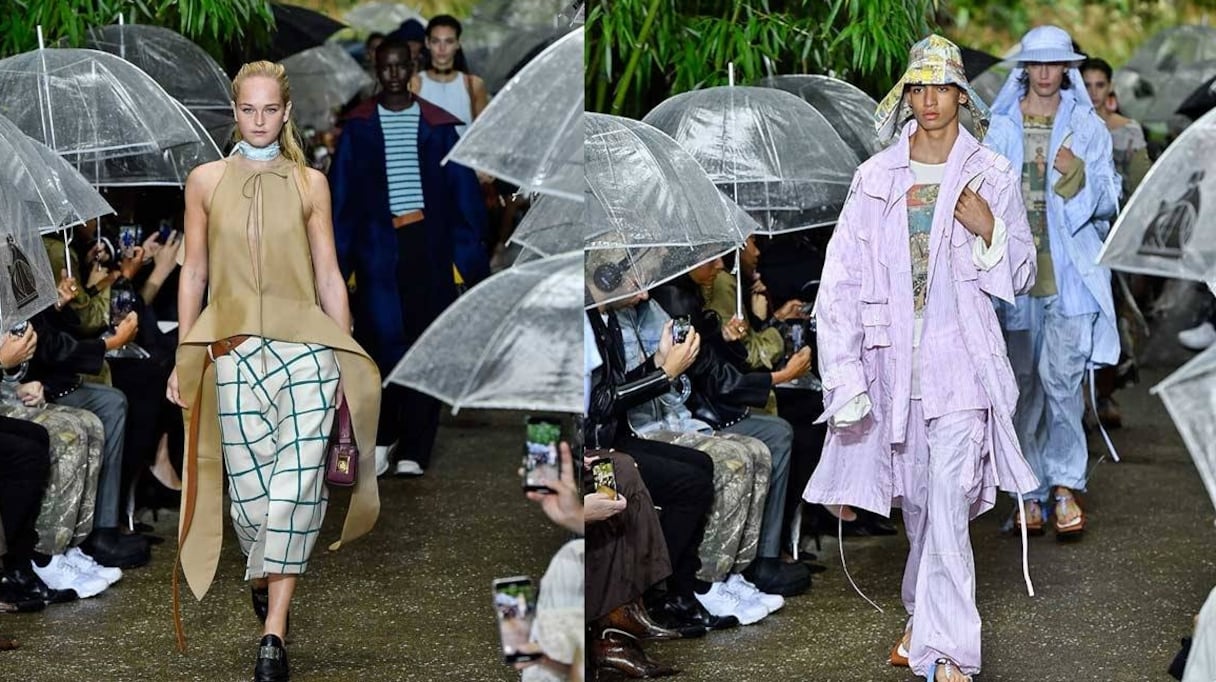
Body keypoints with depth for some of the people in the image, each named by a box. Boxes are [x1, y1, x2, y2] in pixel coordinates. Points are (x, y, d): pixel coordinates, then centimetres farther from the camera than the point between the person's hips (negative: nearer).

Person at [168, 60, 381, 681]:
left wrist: (346, 361, 6)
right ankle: (265, 576, 31)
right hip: (235, 350, 0)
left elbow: (329, 275, 9)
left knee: (295, 483, -11)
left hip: (306, 347, 0)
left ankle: (274, 630, -9)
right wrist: (183, 360, 8)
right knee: (249, 483, -1)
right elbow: (194, 273, 11)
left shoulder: (310, 183, 8)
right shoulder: (206, 180, 9)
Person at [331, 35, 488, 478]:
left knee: (423, 345, -1)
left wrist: (467, 254, -1)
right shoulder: (358, 127, 8)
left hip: (427, 245, 0)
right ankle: (381, 438, 9)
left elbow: (463, 191, 6)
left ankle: (414, 450, 4)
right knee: (381, 340, -8)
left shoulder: (438, 126, 7)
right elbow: (340, 193, 7)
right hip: (378, 246, 0)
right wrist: (340, 257, 0)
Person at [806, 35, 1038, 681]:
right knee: (916, 506, 14)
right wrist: (844, 376, -7)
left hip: (962, 365, -2)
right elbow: (842, 279, 1)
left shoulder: (992, 175, 2)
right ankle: (924, 618, 33)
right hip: (895, 362, 3)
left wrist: (990, 231, -13)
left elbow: (1019, 276, 9)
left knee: (947, 509, -12)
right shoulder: (876, 177, 4)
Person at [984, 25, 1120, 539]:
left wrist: (1078, 176, -14)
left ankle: (1064, 485, -3)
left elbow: (1108, 201, 5)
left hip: (1070, 270, -2)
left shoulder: (1087, 127, 7)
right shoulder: (1001, 127, 10)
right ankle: (1031, 492, 10)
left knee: (1060, 376, -11)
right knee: (1023, 380, 4)